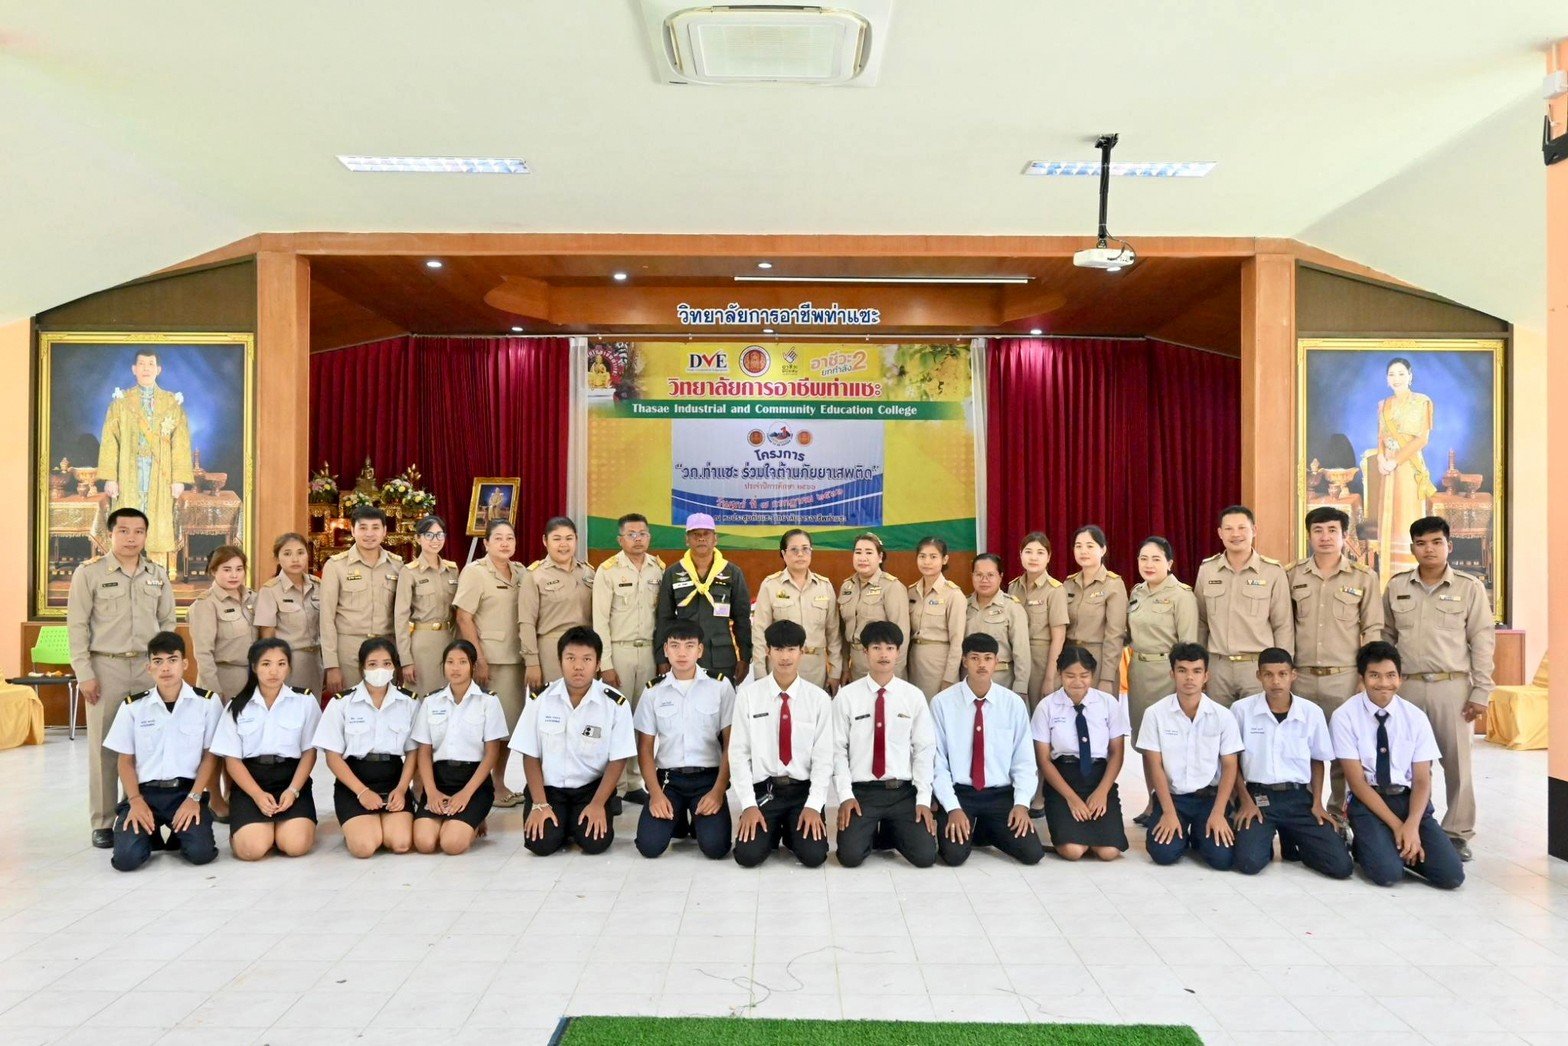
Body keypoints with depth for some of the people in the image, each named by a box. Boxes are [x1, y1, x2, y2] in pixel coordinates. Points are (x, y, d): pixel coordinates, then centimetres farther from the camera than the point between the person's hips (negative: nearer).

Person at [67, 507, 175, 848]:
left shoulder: (158, 575, 9)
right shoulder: (88, 572, -1)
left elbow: (167, 622, 13)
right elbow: (77, 626, -3)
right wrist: (84, 673, -7)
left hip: (147, 667, 3)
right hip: (105, 667, -3)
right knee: (103, 746, 1)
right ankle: (103, 822, 9)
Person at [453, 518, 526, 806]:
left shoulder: (521, 573, 11)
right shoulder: (475, 572, -5)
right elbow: (463, 618, -10)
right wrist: (478, 660, -15)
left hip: (514, 659, 6)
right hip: (487, 660, -6)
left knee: (510, 722, 9)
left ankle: (499, 783, 21)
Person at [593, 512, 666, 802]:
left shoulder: (659, 569, 6)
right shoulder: (608, 570, -4)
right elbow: (600, 620, -6)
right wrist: (605, 664, -10)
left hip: (649, 650, 3)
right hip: (619, 650, -3)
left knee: (642, 717, 7)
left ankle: (634, 781, 16)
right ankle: (613, 786, 5)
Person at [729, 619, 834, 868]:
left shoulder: (819, 698, -3)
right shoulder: (748, 694, -4)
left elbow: (823, 758, -3)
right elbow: (739, 753, -4)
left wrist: (813, 806, -13)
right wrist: (748, 805, -11)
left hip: (803, 790, 0)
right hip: (763, 789, 0)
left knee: (813, 855, -18)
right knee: (748, 855, -18)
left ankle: (792, 832, 16)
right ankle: (772, 832, 16)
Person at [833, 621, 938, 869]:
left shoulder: (914, 697, 0)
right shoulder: (846, 697, -3)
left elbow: (924, 750, 1)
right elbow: (838, 750, -1)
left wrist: (924, 800, -5)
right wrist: (846, 795, -8)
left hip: (903, 792, 1)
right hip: (861, 791, -1)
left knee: (925, 856, -13)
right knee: (850, 855, -19)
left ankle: (892, 831, 19)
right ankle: (871, 832, 16)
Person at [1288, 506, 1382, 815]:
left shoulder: (1364, 577, 1)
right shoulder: (1292, 576, 6)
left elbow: (1372, 631, 2)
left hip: (1345, 677, -1)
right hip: (1301, 676, 2)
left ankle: (1339, 811, 17)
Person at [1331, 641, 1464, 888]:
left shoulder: (1415, 717, 0)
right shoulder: (1345, 717, -9)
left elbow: (1422, 780, -2)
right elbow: (1357, 781, -10)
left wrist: (1412, 825, -19)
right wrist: (1396, 825, -16)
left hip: (1409, 799, 3)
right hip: (1367, 802, -3)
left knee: (1451, 875, -15)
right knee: (1388, 873, -24)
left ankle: (1402, 847, 13)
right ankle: (1364, 845, 9)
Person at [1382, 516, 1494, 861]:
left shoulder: (1469, 587, 1)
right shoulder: (1396, 586, 7)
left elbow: (1483, 641, 0)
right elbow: (1386, 636, 12)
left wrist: (1481, 692, -4)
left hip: (1454, 687, -2)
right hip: (1407, 687, 2)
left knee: (1458, 762, 3)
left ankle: (1458, 833, 15)